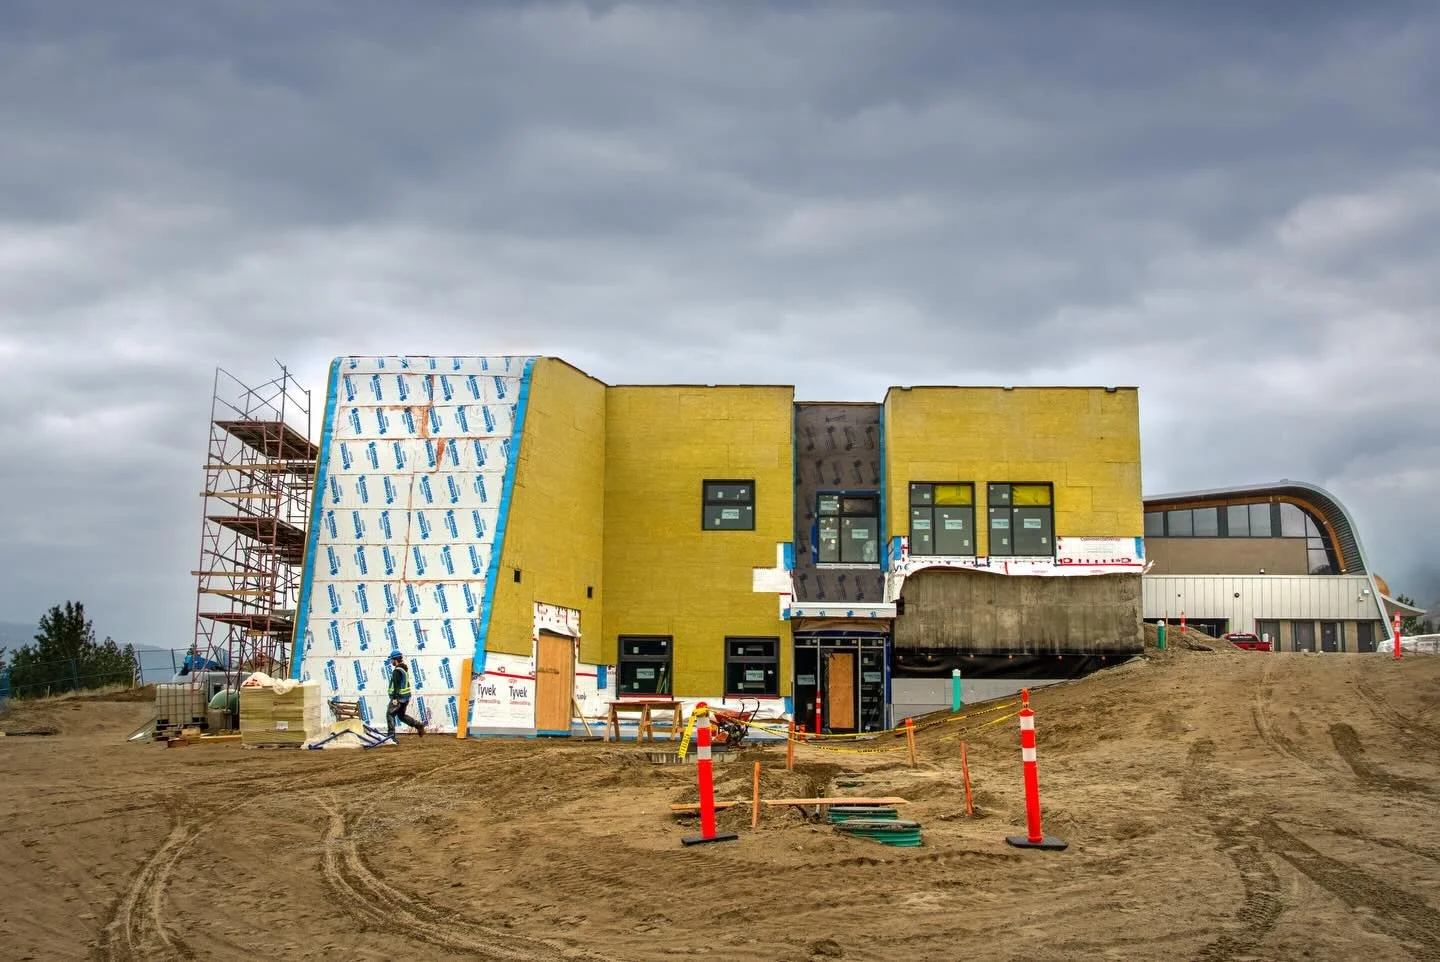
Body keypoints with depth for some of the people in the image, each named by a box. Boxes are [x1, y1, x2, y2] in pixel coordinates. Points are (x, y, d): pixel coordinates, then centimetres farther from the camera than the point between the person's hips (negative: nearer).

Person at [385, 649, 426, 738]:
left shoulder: (397, 671, -15)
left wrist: (395, 698, -25)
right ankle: (419, 725, 9)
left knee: (390, 714, -2)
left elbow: (396, 685, -22)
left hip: (399, 697, -9)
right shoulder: (405, 669, 15)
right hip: (406, 697, 9)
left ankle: (391, 735, -6)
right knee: (401, 715, 19)